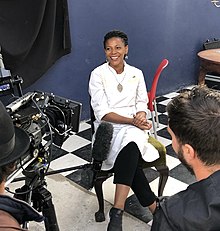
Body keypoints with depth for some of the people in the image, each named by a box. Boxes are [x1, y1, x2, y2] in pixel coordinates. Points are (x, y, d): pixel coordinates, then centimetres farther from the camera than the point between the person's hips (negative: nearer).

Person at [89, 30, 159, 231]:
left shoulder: (137, 74, 10)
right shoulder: (98, 74, -2)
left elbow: (142, 104, 11)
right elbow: (102, 113, -9)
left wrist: (141, 117, -13)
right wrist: (131, 120, -20)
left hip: (134, 126, 2)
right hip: (109, 127, -2)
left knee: (131, 142, -35)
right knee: (131, 154, -33)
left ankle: (117, 212, -37)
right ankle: (153, 205, -20)